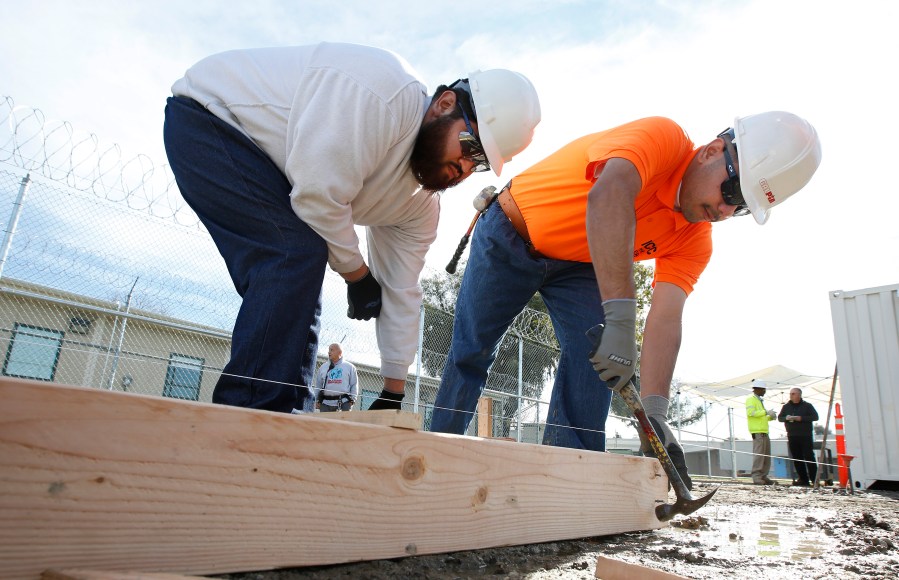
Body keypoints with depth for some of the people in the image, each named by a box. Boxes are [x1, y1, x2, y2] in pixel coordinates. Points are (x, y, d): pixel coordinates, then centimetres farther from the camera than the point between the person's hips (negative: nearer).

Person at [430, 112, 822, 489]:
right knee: (469, 353, 0)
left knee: (595, 356, -15)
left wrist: (654, 413, -33)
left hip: (577, 266, 5)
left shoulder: (694, 243, -12)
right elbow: (609, 196, -49)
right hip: (510, 234, -4)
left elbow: (665, 321, -21)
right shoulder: (663, 137, -28)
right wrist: (620, 320, -57)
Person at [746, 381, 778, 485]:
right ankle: (756, 477, -10)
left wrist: (770, 417, 12)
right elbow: (751, 412, -18)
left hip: (764, 431, 10)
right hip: (757, 431, -10)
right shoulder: (751, 399, -4)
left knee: (766, 455, 8)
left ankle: (763, 476, 13)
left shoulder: (759, 400, 25)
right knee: (758, 454, -12)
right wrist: (766, 412, -16)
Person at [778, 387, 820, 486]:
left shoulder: (807, 405, 3)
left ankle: (815, 479, -1)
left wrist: (801, 418, -16)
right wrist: (786, 418, -7)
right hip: (792, 437, 4)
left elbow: (815, 417, -7)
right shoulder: (786, 407, 14)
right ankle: (803, 479, 9)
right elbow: (779, 417, 14)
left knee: (809, 457, -7)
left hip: (806, 436, -4)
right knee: (797, 459, 3)